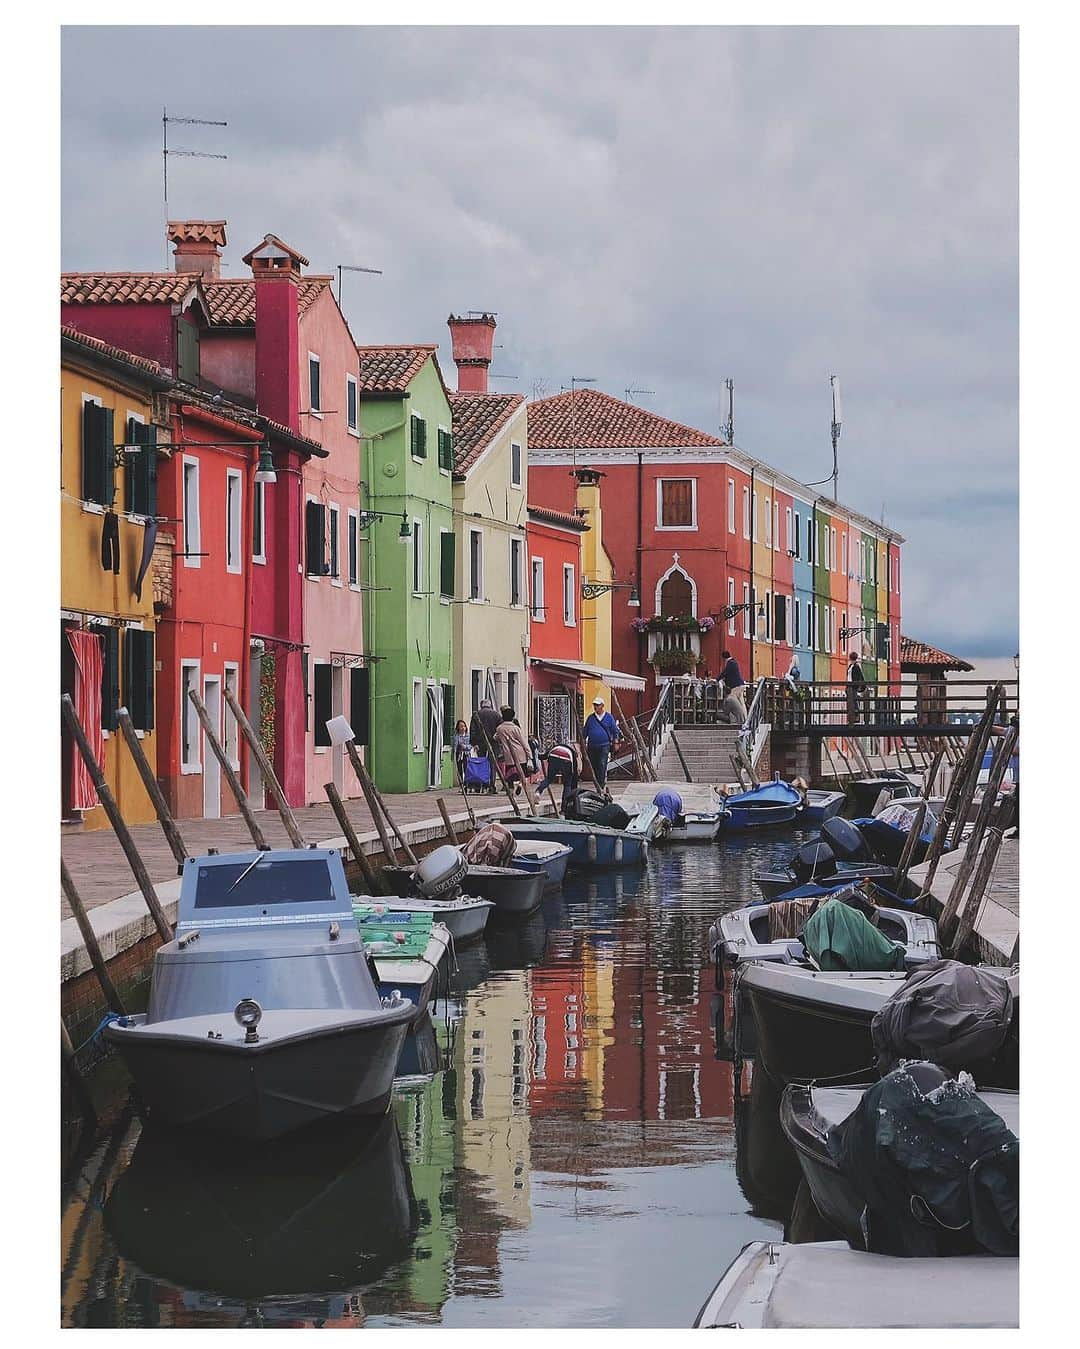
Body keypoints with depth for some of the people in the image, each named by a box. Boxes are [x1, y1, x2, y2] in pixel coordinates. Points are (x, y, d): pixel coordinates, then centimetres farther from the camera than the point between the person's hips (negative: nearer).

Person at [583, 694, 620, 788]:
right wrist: (584, 743, 10)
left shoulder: (609, 717, 5)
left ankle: (601, 785, -16)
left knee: (602, 766, -13)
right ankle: (597, 785, 18)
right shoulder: (590, 718, 10)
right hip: (592, 746, 3)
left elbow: (615, 731, 9)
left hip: (604, 746, -3)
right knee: (594, 767, 6)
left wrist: (615, 743, 3)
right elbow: (585, 732, 15)